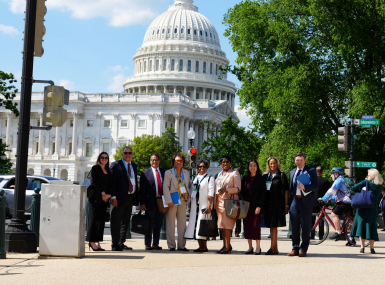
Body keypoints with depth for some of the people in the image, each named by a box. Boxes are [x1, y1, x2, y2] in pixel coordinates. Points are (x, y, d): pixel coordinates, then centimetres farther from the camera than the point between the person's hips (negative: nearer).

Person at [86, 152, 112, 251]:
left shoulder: (108, 171, 17)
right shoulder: (95, 168, -1)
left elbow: (111, 184, 11)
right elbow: (94, 182, -12)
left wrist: (108, 194, -5)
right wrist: (103, 193, -13)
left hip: (104, 198, 6)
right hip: (95, 197, -6)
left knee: (101, 220, 4)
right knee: (94, 219, -7)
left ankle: (97, 242, 7)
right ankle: (92, 242, -4)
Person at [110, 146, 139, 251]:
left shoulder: (134, 166, 17)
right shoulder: (115, 165, -2)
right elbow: (112, 182, -8)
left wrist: (136, 197, 12)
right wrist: (113, 196, -16)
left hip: (130, 198, 7)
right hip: (119, 198, -6)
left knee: (126, 222, 11)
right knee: (116, 222, -3)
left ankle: (121, 243, 19)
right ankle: (115, 244, 1)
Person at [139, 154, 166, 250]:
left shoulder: (164, 172, 12)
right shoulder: (145, 173, 2)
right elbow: (142, 190, -2)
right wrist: (142, 203, -9)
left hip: (162, 201, 3)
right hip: (151, 201, -3)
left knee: (158, 224, 8)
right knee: (149, 224, 2)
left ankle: (155, 244, 15)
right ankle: (147, 244, 9)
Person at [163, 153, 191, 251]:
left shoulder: (186, 173, 14)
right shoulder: (168, 173, 0)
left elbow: (189, 185, 23)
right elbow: (165, 187, -6)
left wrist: (189, 195, 3)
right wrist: (169, 201, -15)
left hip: (183, 201, 4)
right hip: (172, 202, -4)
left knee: (182, 223, 4)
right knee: (171, 224, 0)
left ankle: (181, 245, 10)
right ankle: (171, 245, 6)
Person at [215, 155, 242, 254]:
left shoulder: (234, 173, -2)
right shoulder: (220, 174, 19)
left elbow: (238, 189, -8)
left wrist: (226, 189, -21)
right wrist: (215, 202, 19)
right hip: (219, 201, 7)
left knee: (226, 223, -11)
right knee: (221, 224, 6)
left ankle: (227, 246, -7)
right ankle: (225, 245, 12)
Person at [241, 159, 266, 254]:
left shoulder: (261, 179, 0)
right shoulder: (245, 178, 11)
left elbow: (263, 193, -4)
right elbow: (242, 192, 12)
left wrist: (259, 206, -12)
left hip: (256, 206, -4)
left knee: (256, 226, -8)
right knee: (247, 226, 3)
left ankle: (258, 247, -1)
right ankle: (250, 247, 10)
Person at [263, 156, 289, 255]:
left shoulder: (281, 175, 1)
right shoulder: (265, 176, 13)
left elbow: (286, 190, -1)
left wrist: (286, 205, -7)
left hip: (278, 202, -5)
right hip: (268, 203, 5)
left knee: (274, 225, -9)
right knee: (271, 226, 8)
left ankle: (272, 248, -8)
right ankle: (275, 249, 14)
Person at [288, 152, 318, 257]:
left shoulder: (311, 171, 1)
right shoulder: (292, 172, 18)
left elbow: (315, 186, -7)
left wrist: (304, 187, -22)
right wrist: (289, 201, 12)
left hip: (306, 201, -5)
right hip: (294, 201, 5)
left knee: (305, 227, -1)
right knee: (294, 227, 5)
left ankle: (303, 250, 5)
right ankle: (295, 249, 13)